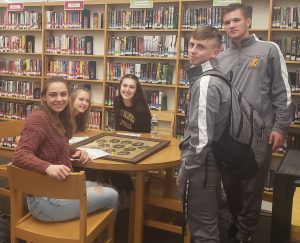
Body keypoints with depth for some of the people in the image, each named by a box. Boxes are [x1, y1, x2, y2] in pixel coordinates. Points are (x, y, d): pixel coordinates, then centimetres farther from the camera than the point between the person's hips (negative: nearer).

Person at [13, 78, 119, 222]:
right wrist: (48, 167, -44)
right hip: (46, 199, -9)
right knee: (111, 196, -1)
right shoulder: (38, 118, -17)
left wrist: (76, 152, 2)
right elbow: (19, 156, -27)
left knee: (107, 188, 20)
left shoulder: (58, 119, 10)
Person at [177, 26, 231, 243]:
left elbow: (201, 137, -25)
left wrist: (185, 171, -15)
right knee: (208, 222, 23)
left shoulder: (205, 83, -21)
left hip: (201, 164, -10)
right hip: (212, 160, 10)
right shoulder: (215, 78, 9)